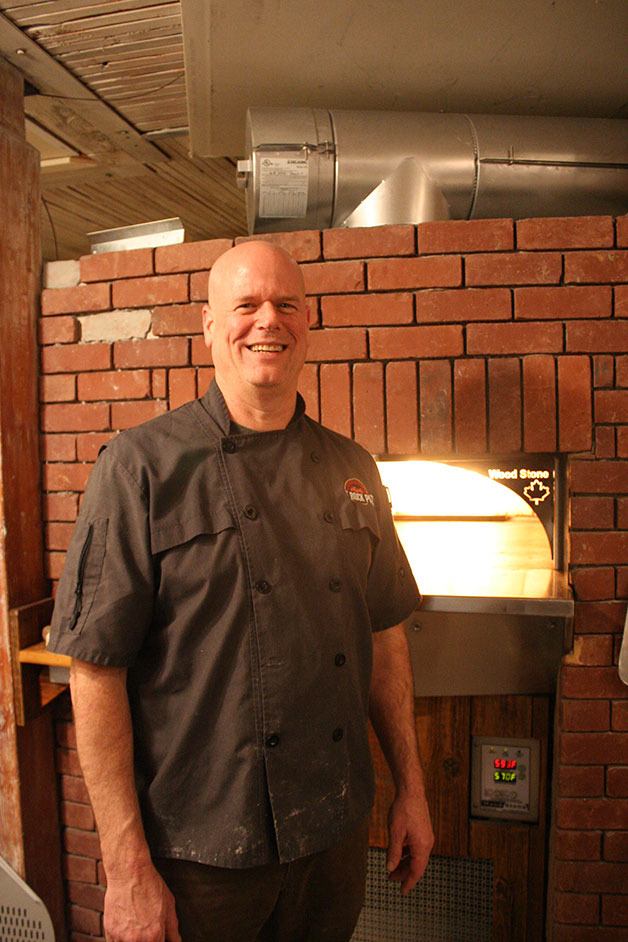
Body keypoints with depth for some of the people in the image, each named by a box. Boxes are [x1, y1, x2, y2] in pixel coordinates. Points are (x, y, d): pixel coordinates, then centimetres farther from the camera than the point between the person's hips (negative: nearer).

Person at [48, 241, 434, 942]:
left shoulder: (350, 469, 1)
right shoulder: (142, 465, -14)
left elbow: (384, 638, 6)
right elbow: (96, 669, -14)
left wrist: (410, 789, 8)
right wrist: (127, 868, -13)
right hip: (200, 848, -4)